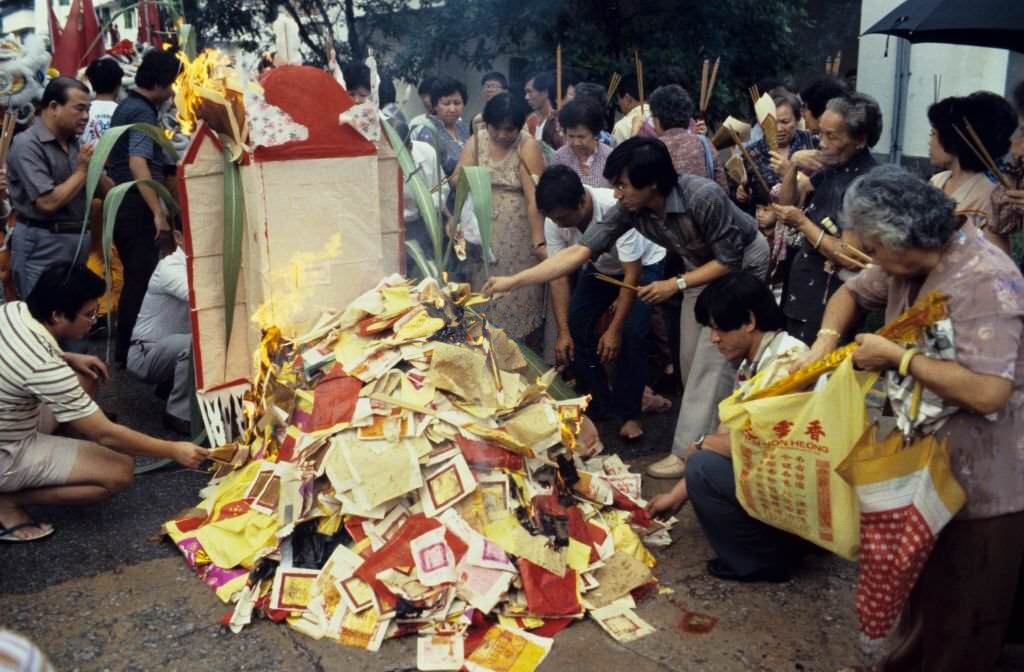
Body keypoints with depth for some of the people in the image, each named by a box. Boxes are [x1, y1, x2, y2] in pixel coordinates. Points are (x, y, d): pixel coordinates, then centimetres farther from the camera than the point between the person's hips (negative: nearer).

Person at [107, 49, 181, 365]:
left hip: (124, 206, 10)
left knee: (134, 279, 17)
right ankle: (131, 353, 3)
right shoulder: (143, 112, -16)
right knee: (141, 281, -3)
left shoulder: (127, 105, 15)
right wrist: (158, 212, -34)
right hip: (137, 209, -10)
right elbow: (137, 163, -30)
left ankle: (124, 349, 26)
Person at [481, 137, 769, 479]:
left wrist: (675, 285, -28)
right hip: (704, 265, 6)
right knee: (691, 358, 9)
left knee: (713, 357, -10)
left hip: (743, 261, -6)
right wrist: (512, 281, -28)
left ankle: (690, 451, -5)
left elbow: (730, 258, -27)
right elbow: (580, 251, -22)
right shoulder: (630, 208, -21)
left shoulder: (703, 197, -37)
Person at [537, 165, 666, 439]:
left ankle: (630, 412, -5)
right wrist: (563, 332, -22)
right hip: (601, 267, 5)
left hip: (643, 265, -5)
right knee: (576, 325, -8)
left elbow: (632, 276, -33)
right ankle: (598, 403, 9)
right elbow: (559, 275, -17)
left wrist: (614, 329, -33)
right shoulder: (554, 222, -25)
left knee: (632, 332, -22)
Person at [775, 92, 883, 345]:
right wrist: (792, 166, -4)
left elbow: (849, 258, -23)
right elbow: (787, 205, 12)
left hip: (828, 305, -8)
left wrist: (802, 222, -17)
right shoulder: (832, 168, 3)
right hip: (801, 291, 8)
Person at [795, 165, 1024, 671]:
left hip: (983, 482, -9)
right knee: (921, 589, 26)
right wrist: (825, 340, -3)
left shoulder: (983, 282, -28)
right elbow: (852, 293, 17)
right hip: (930, 462, 9)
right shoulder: (909, 262, -1)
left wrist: (898, 357, -27)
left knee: (961, 619, 10)